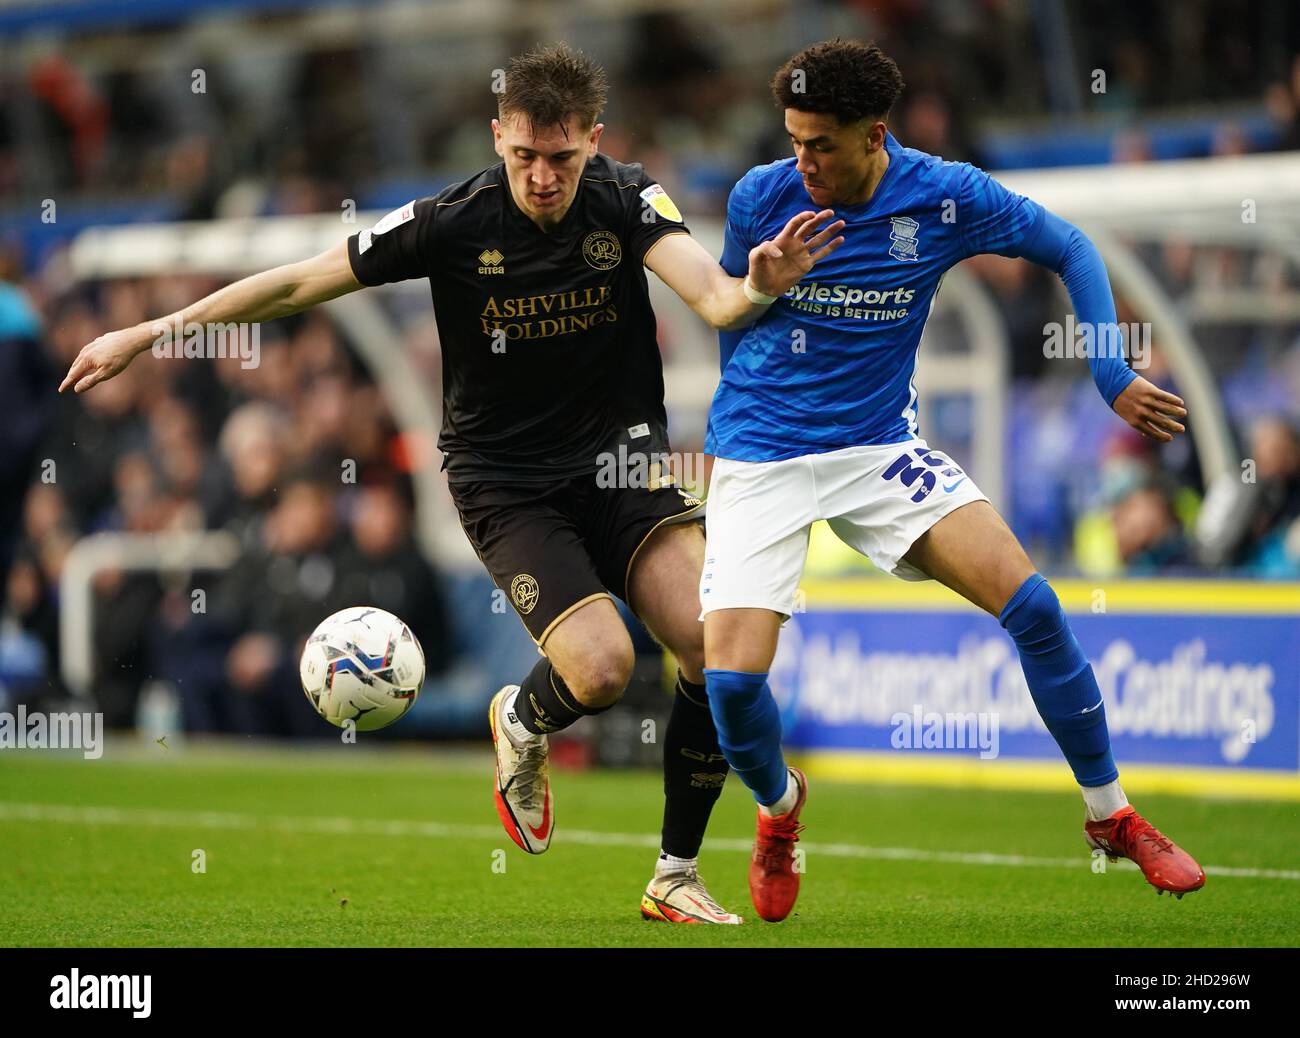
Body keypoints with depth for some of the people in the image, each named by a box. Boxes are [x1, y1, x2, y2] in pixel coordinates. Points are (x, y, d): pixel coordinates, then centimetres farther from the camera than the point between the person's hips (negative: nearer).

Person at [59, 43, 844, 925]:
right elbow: (300, 283, -4)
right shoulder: (453, 223, -12)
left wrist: (754, 289, -49)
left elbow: (710, 293, -24)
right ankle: (522, 723, 16)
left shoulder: (629, 200, -8)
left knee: (722, 654, -16)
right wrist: (144, 336, -2)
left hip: (621, 456, 2)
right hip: (504, 479, -2)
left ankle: (676, 877, 4)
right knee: (600, 668, -23)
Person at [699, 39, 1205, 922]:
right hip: (759, 460, -1)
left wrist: (1114, 377, -5)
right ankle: (779, 806, 19)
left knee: (1031, 602, -16)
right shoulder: (760, 199, -10)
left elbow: (1070, 248, 4)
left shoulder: (947, 197, -11)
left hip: (880, 446, 1)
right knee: (732, 681, -17)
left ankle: (1111, 815, 2)